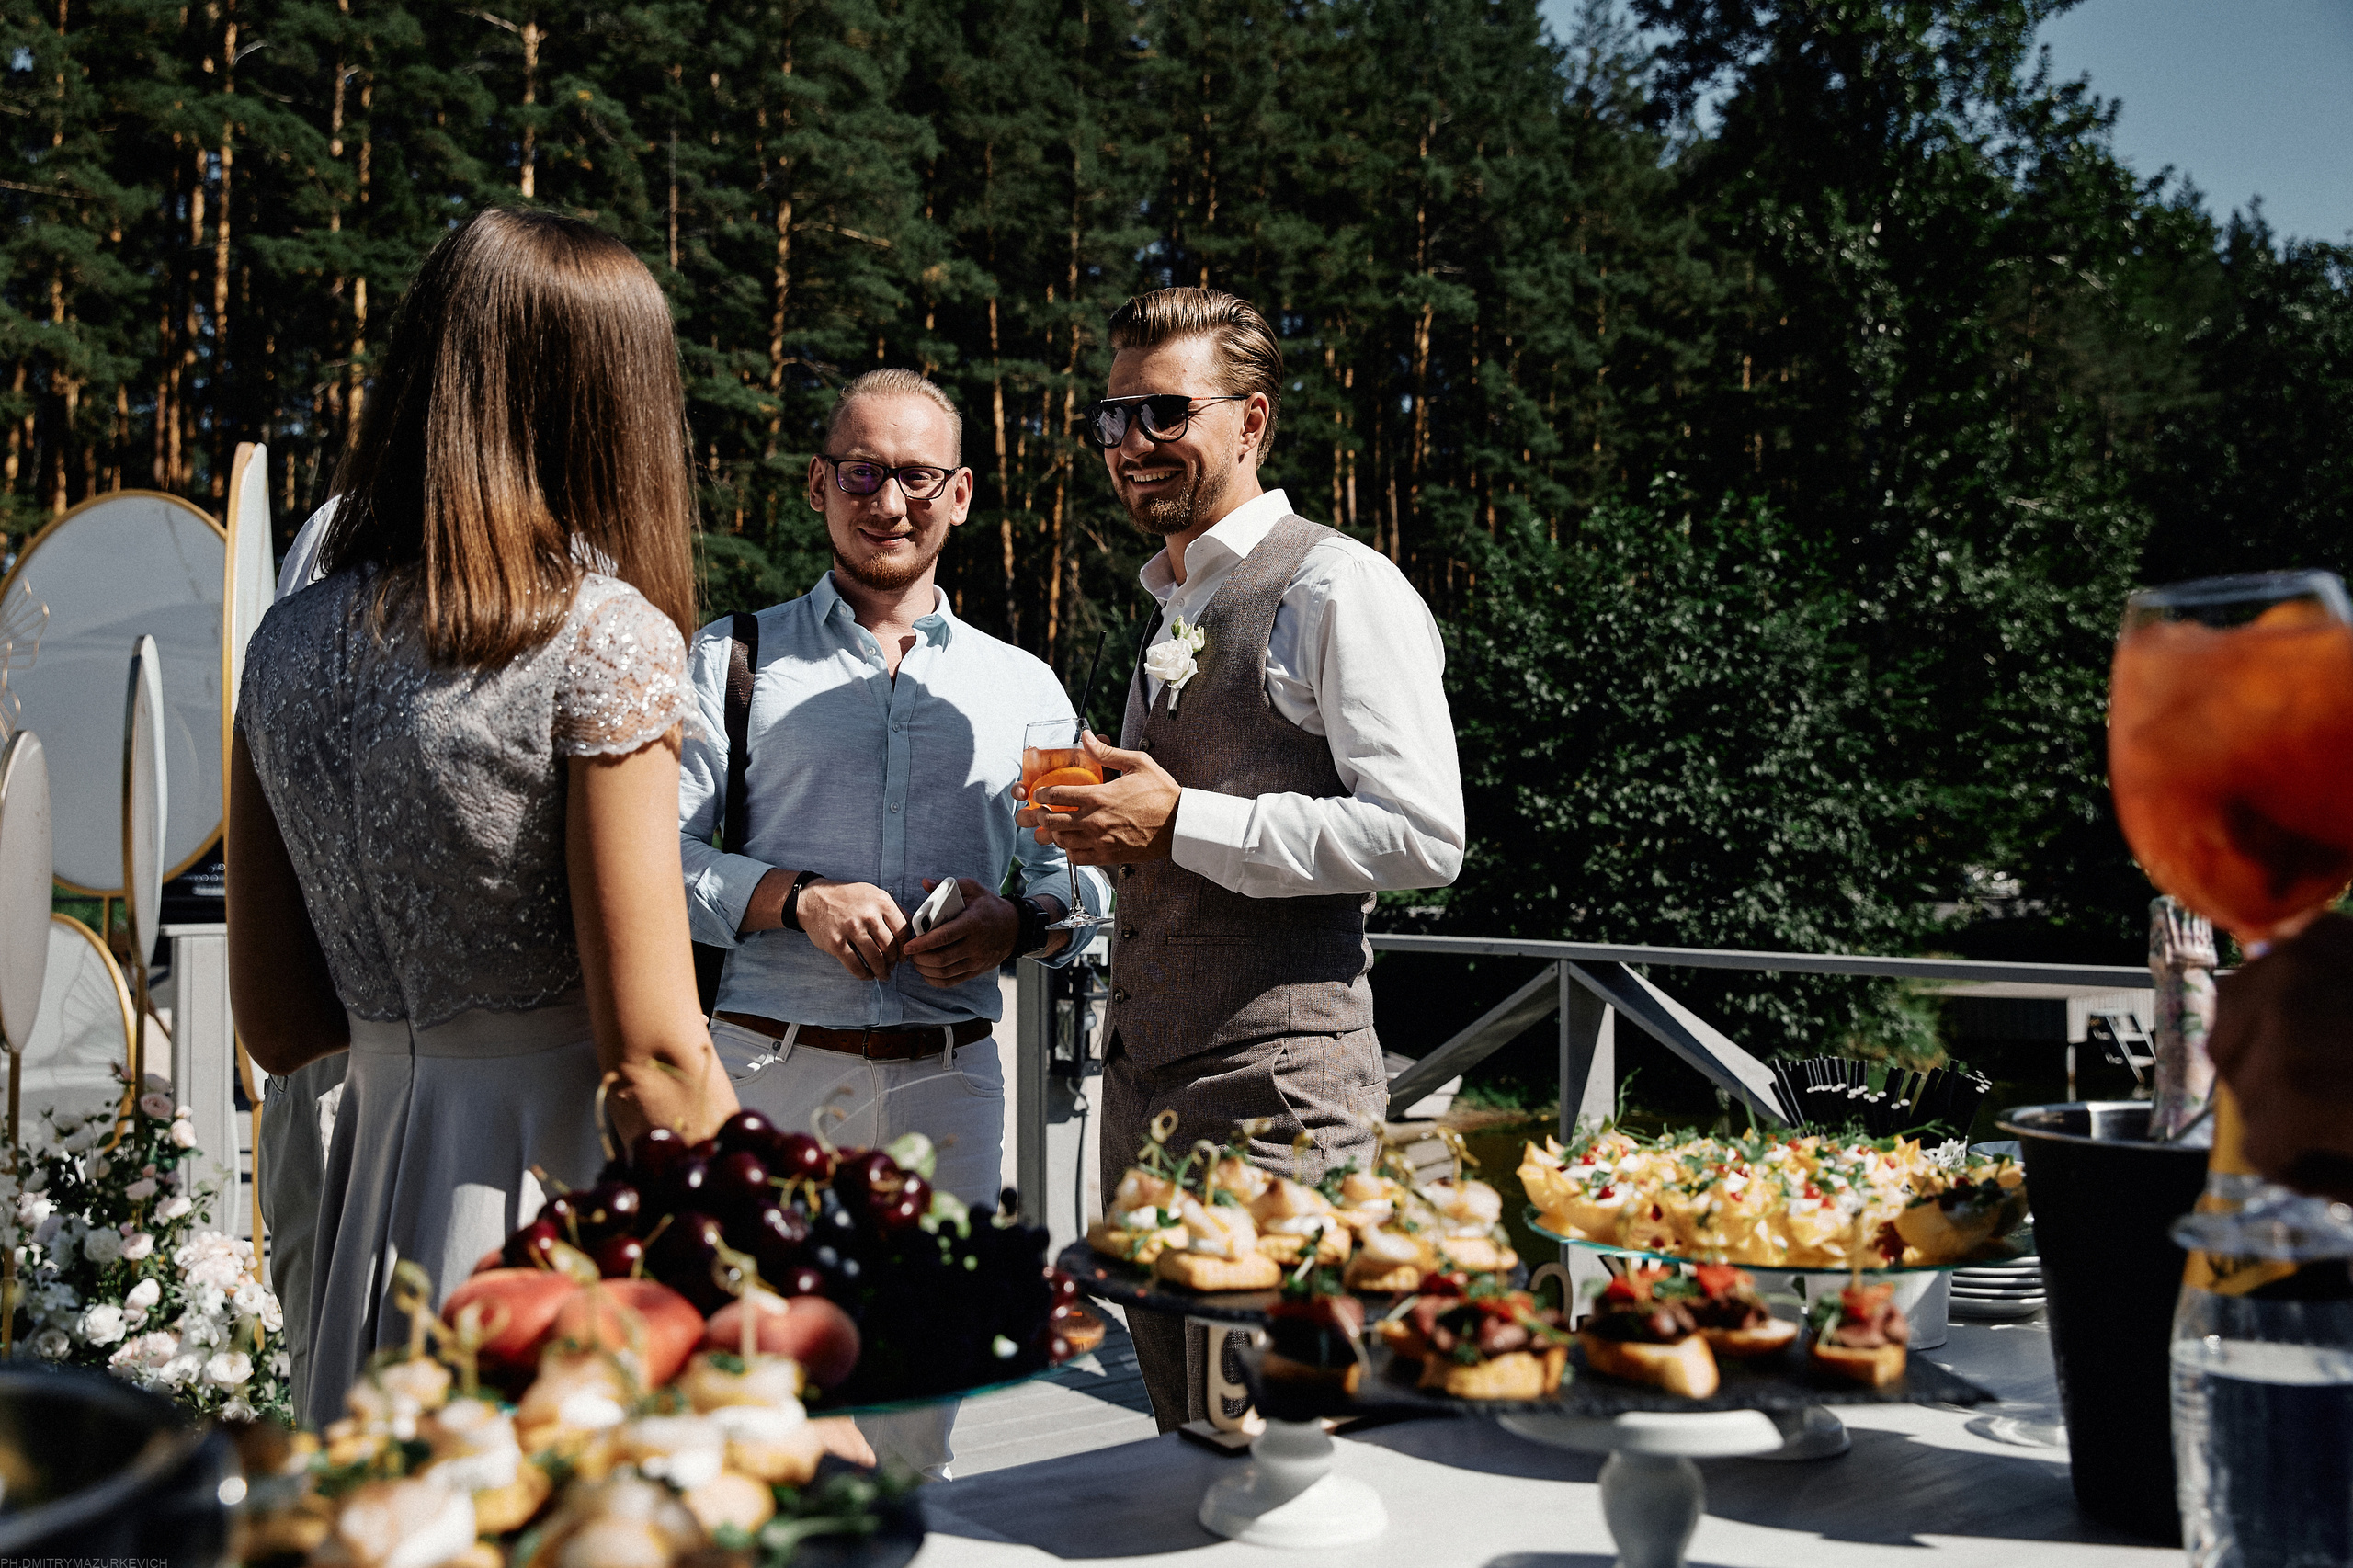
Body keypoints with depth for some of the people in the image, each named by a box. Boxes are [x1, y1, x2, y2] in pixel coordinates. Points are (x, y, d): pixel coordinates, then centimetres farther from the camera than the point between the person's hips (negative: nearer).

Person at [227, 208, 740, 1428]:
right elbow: (653, 1059, -15)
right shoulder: (605, 636, -13)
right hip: (557, 1187, -6)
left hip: (372, 1177, 6)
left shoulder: (285, 646, 5)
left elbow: (276, 1027, 10)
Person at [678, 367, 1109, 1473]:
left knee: (919, 1423, 7)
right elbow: (655, 852, 2)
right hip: (771, 1072, -2)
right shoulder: (732, 658, 8)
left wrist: (1022, 920, -7)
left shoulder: (1022, 688, 15)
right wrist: (798, 899, -13)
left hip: (948, 1082, 2)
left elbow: (1086, 872, 15)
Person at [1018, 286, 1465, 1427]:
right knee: (1187, 1431, 15)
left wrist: (1180, 823, -16)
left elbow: (1421, 837, -16)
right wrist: (1104, 831, 6)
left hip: (1275, 1086, -8)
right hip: (1142, 1077, 9)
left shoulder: (1336, 588, -7)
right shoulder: (1170, 613, 20)